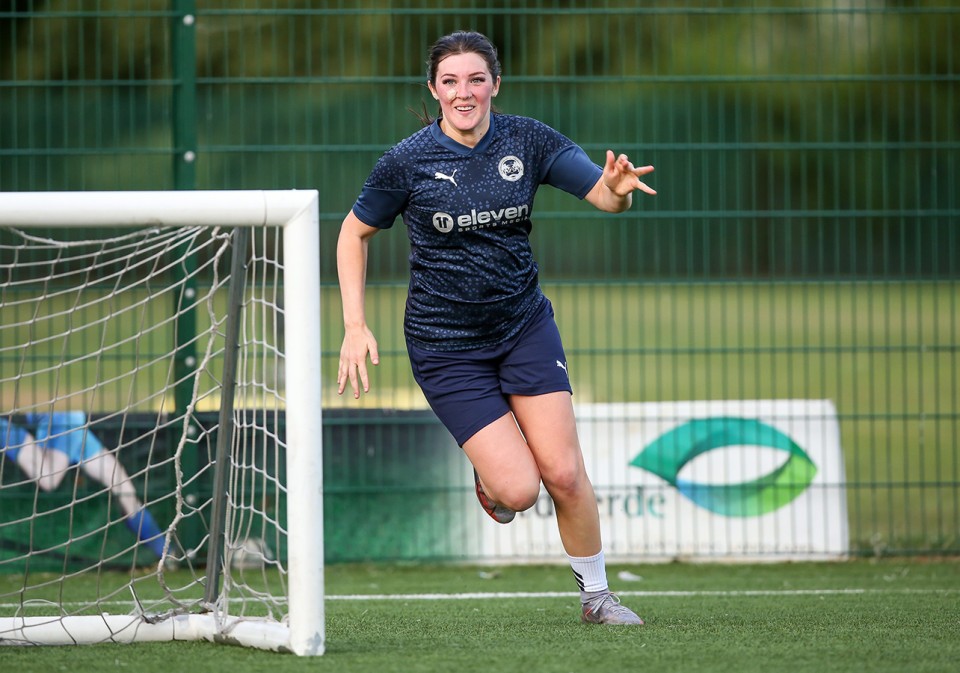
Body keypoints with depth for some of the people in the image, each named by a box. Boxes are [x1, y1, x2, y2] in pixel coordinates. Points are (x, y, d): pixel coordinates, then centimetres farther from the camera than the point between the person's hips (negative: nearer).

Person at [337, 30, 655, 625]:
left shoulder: (527, 140, -6)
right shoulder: (408, 161, -11)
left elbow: (605, 195, -9)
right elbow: (354, 234, 2)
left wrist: (618, 189, -34)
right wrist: (355, 327, -6)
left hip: (525, 325, 2)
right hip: (447, 345, -2)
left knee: (563, 473, -7)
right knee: (518, 489, -13)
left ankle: (596, 595, 12)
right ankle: (489, 474, 23)